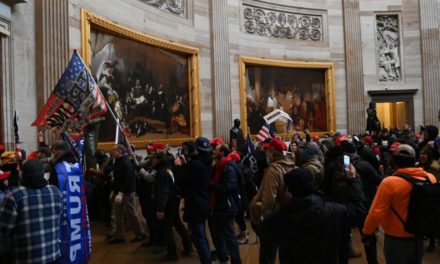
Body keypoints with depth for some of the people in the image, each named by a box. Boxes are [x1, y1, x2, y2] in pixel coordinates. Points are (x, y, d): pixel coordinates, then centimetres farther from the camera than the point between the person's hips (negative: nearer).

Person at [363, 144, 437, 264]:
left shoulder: (389, 182, -22)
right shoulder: (430, 178, -8)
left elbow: (376, 212, -19)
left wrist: (367, 231, -6)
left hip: (396, 240, -4)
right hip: (420, 239, 5)